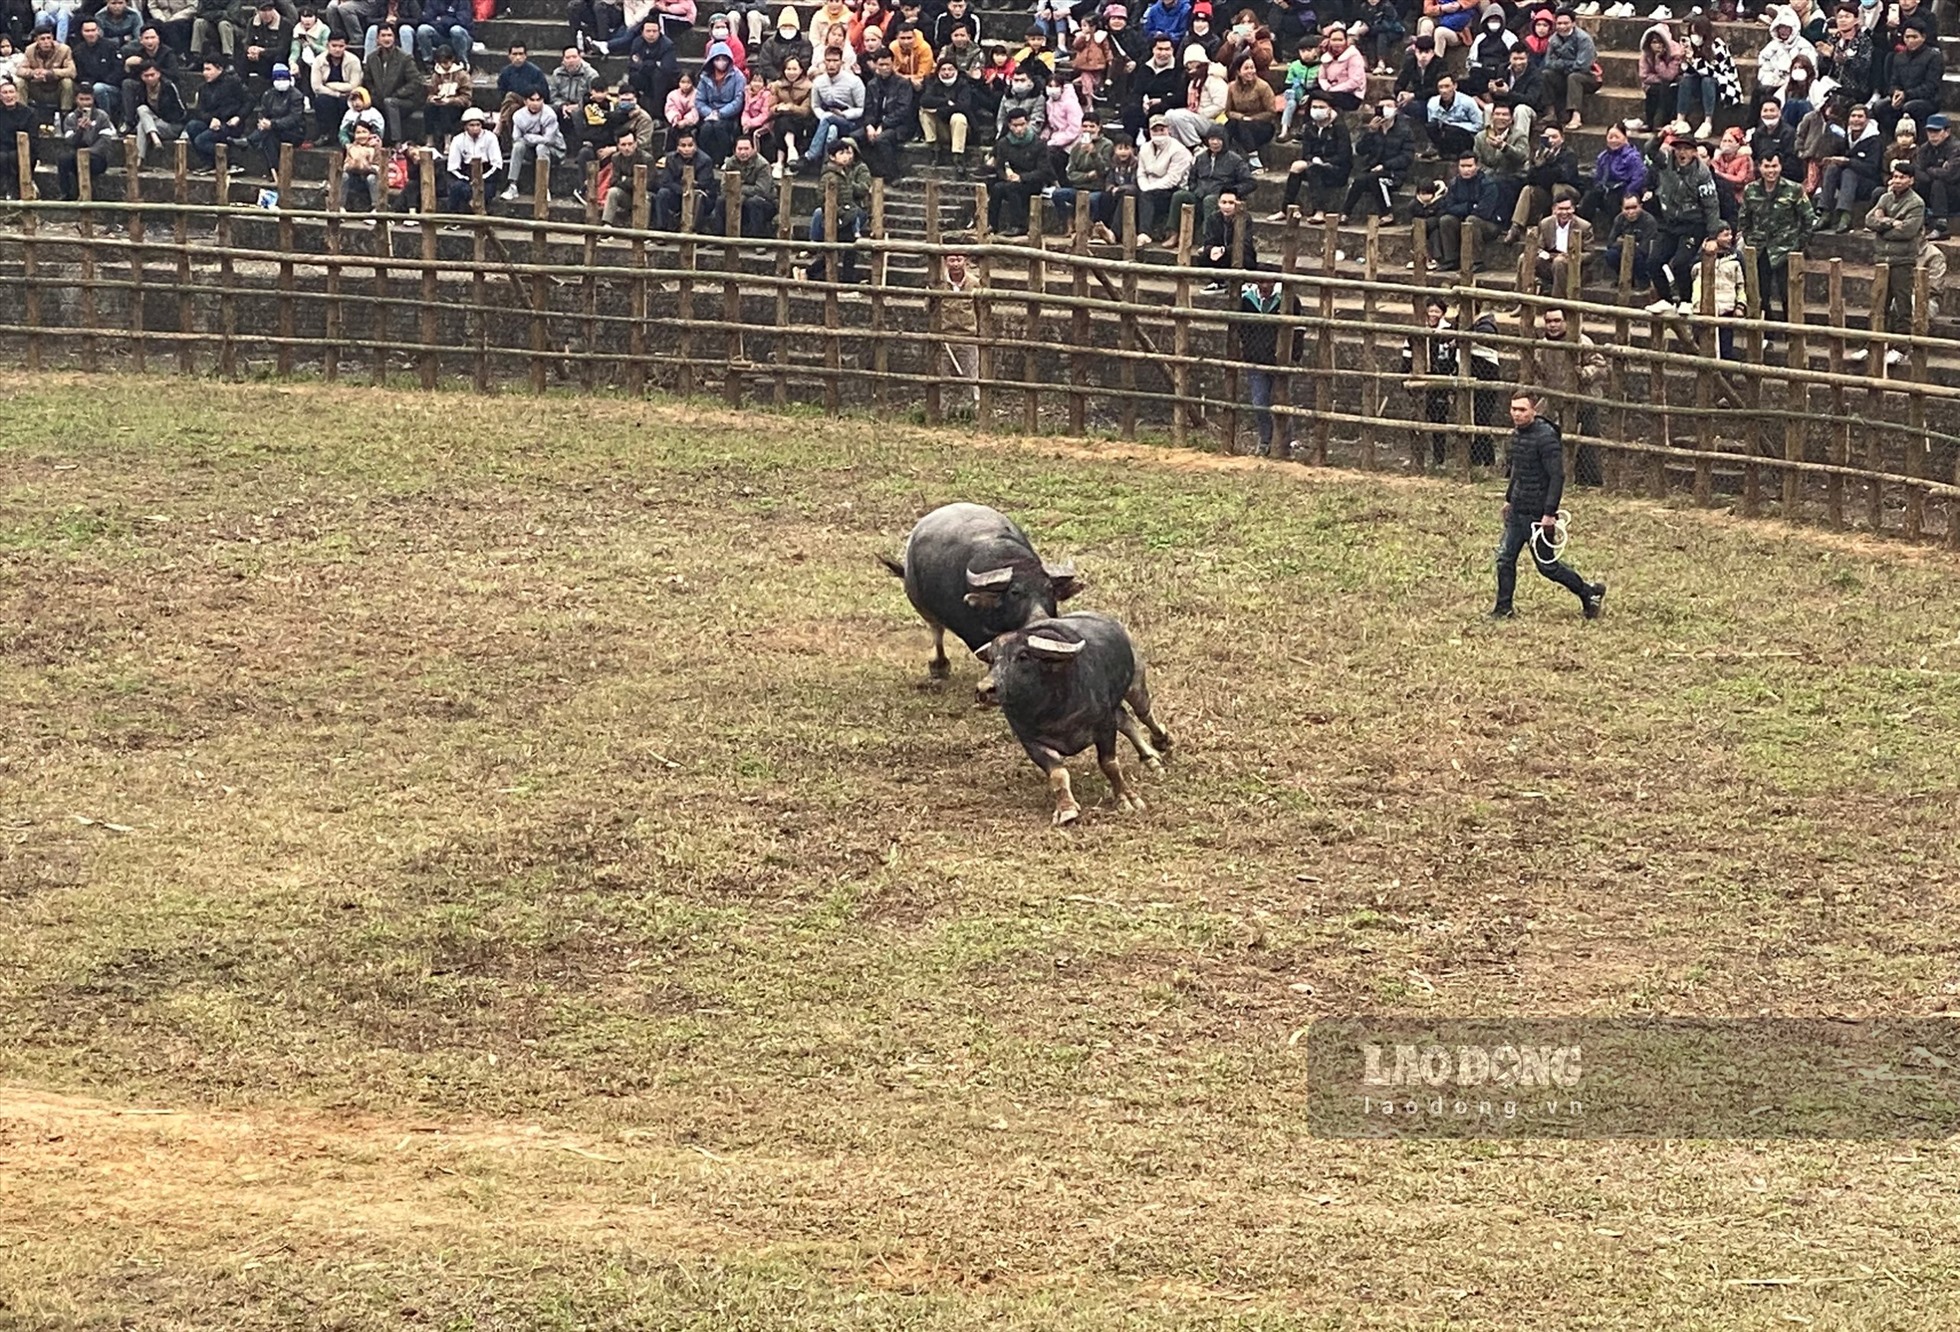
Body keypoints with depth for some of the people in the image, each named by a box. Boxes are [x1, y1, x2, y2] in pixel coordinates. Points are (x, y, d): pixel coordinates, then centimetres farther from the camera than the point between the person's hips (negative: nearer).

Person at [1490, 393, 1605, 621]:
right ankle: (1503, 608, 12)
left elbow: (1557, 476, -21)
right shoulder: (1517, 434, 8)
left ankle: (1589, 593, 19)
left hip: (1538, 514, -8)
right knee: (1505, 558, 4)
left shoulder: (1545, 438, -19)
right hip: (1517, 512, 8)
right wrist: (1509, 498, 25)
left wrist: (1549, 513, -24)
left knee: (1547, 564, 1)